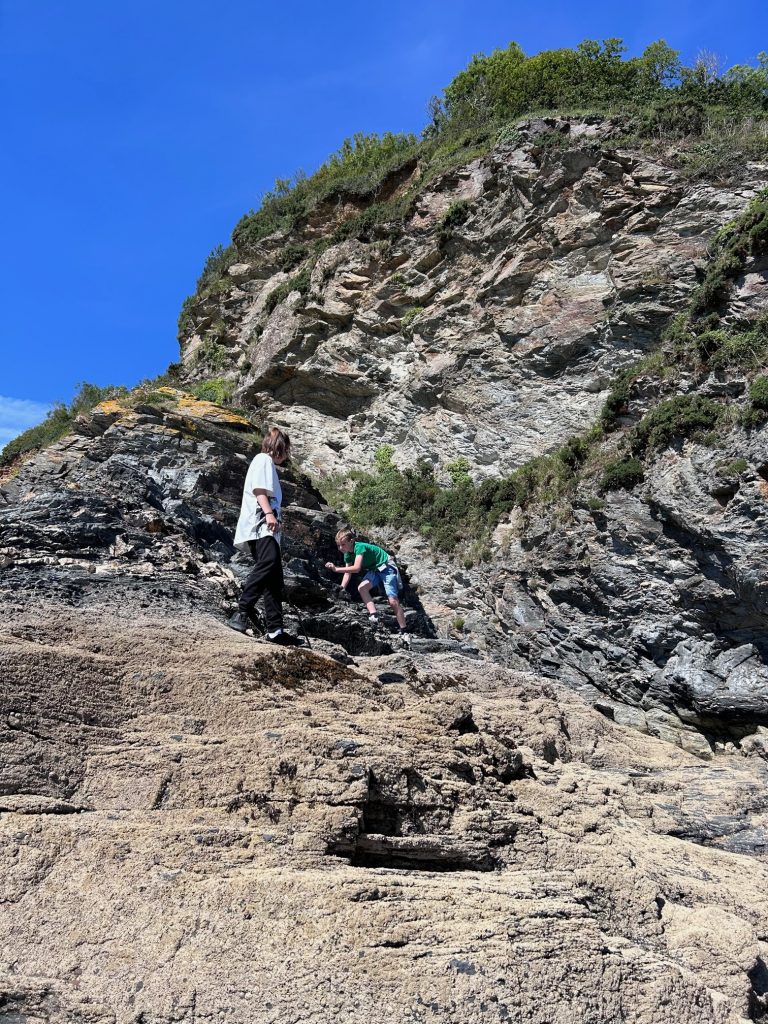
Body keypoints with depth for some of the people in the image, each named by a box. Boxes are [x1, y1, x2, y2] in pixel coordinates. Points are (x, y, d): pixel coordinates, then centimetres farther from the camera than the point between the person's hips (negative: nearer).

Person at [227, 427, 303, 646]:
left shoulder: (269, 464, 34)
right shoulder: (264, 459, 7)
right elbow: (258, 488, -9)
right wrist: (268, 513, -21)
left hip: (267, 528, 10)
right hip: (260, 523, -10)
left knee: (274, 579, 1)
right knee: (269, 561, -33)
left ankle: (275, 630, -3)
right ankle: (243, 612, -40)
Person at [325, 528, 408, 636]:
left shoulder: (360, 547, -27)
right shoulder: (347, 554, -2)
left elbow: (356, 568, -37)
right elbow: (348, 573, 0)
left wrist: (336, 569, -36)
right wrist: (341, 589, -12)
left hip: (386, 567, -8)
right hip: (374, 570, 8)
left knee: (393, 600, -14)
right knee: (362, 587, -20)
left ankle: (404, 631, -9)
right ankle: (373, 615, -21)